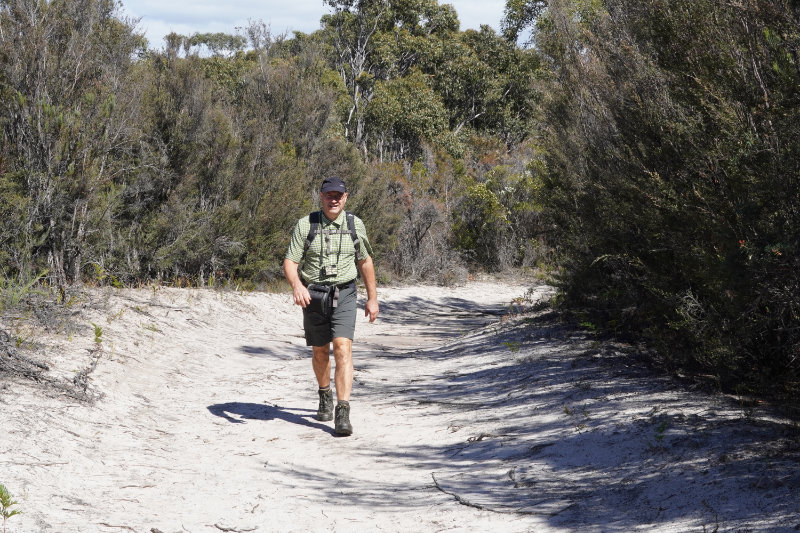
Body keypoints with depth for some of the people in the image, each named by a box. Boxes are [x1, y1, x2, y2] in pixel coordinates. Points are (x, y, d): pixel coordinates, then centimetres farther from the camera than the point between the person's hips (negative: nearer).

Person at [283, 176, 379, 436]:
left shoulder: (355, 224, 1)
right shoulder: (305, 225, -5)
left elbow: (365, 262, 13)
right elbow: (290, 262, -9)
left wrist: (372, 298, 13)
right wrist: (296, 285, -29)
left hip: (344, 295, -1)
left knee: (343, 348, -17)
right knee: (320, 352, 14)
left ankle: (342, 413, -22)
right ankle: (325, 395, 42)